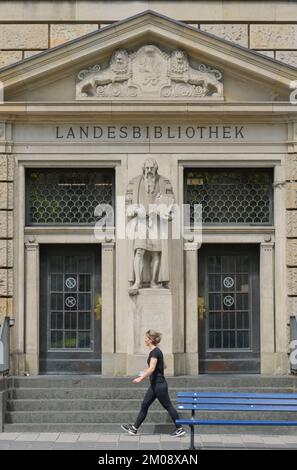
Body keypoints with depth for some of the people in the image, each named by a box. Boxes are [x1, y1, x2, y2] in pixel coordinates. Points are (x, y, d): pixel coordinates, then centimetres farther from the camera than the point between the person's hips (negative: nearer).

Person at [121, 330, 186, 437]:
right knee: (144, 405, 9)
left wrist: (140, 378, -29)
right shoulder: (155, 351, 12)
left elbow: (151, 368, -28)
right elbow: (164, 366, 21)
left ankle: (180, 429, 6)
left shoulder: (155, 352, -17)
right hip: (154, 384, 10)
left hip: (159, 385, -10)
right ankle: (134, 428, 12)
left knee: (168, 406, -2)